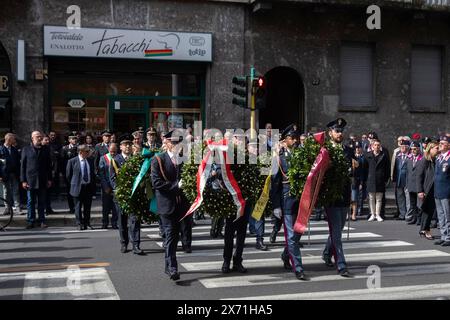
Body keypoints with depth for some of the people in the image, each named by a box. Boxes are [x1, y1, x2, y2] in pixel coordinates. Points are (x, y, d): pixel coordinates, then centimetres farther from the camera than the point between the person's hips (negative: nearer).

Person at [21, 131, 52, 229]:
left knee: (42, 202, 7)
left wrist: (49, 179, 5)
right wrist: (23, 180, -4)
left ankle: (42, 221, 14)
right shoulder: (26, 149, 3)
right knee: (30, 202, 4)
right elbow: (22, 165, 2)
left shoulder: (46, 149, 8)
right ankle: (31, 221, 11)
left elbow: (49, 165, 10)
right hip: (30, 180, -1)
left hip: (43, 180, 1)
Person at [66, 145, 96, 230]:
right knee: (78, 206, 3)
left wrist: (93, 184, 10)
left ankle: (87, 223, 18)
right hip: (78, 187, -3)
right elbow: (68, 175, 1)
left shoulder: (91, 161, 5)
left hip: (89, 187, 4)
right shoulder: (72, 161, -8)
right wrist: (74, 183, 4)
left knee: (88, 207, 9)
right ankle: (80, 224, 12)